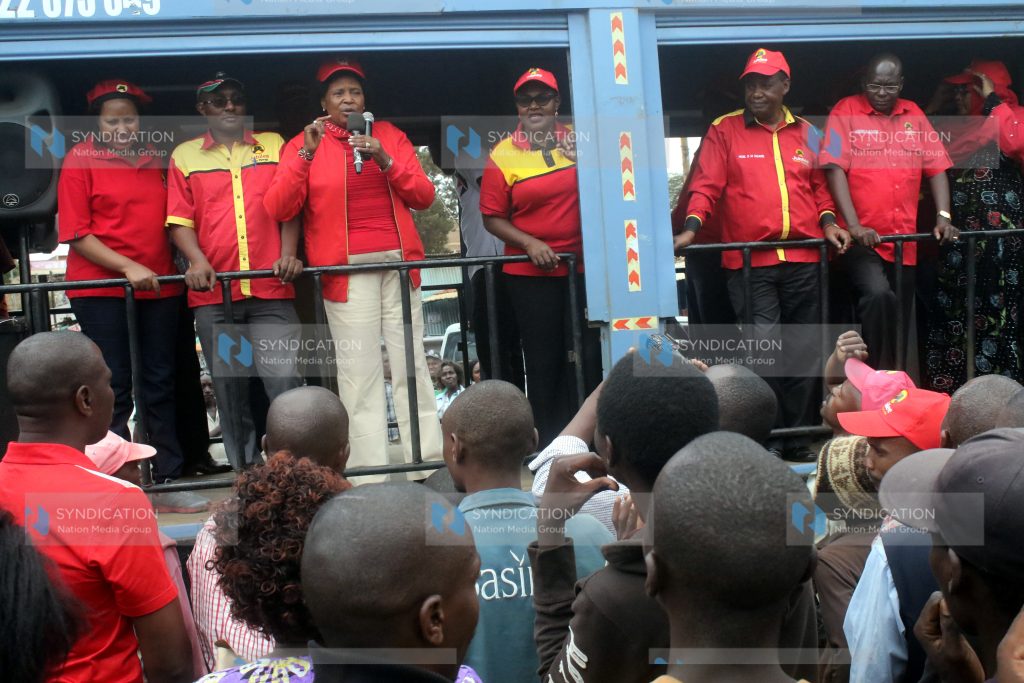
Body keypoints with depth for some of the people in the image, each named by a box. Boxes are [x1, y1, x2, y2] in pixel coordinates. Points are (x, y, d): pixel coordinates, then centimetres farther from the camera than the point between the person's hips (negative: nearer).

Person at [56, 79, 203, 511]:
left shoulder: (154, 160, 12)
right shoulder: (80, 160, -2)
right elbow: (76, 233, -7)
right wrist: (127, 267, -16)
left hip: (158, 285, 5)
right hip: (100, 286, -4)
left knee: (160, 384, 8)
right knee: (114, 388, 0)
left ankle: (168, 482, 15)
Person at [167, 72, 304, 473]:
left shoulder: (274, 146, 15)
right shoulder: (185, 155, 13)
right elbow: (179, 219, 7)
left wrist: (288, 253, -5)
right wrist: (197, 260, -10)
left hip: (271, 288, -1)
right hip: (214, 292, 1)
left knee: (284, 378, -10)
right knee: (229, 386, 5)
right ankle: (244, 469, 16)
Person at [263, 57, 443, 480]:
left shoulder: (390, 135, 14)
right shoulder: (304, 144, 8)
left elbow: (424, 196, 7)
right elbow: (279, 209, -4)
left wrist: (384, 159, -7)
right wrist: (306, 153, -11)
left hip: (399, 261, 2)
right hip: (346, 269, -2)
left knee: (411, 362, 2)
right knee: (359, 370, -6)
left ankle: (428, 461, 7)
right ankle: (369, 473, -2)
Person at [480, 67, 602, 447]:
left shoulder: (580, 141, 6)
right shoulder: (503, 155, 0)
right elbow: (492, 218, -1)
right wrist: (529, 244, -14)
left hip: (584, 267, 2)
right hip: (530, 273, -1)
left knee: (588, 354, 4)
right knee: (543, 359, 5)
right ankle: (550, 440, 15)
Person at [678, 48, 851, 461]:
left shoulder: (806, 133, 15)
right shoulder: (725, 130, 5)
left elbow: (819, 186, 21)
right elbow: (706, 185, -1)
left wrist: (828, 222, 4)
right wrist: (692, 227, -16)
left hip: (803, 259, 4)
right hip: (749, 262, -4)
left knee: (802, 354, 8)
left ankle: (798, 440, 19)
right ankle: (766, 442, 0)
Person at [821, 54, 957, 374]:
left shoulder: (913, 115, 12)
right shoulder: (845, 112, -2)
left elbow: (936, 168, 10)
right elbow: (836, 169, -11)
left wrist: (943, 216, -4)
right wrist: (854, 225, -21)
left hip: (904, 242, 5)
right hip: (861, 240, -5)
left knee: (901, 321, 11)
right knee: (877, 294, -29)